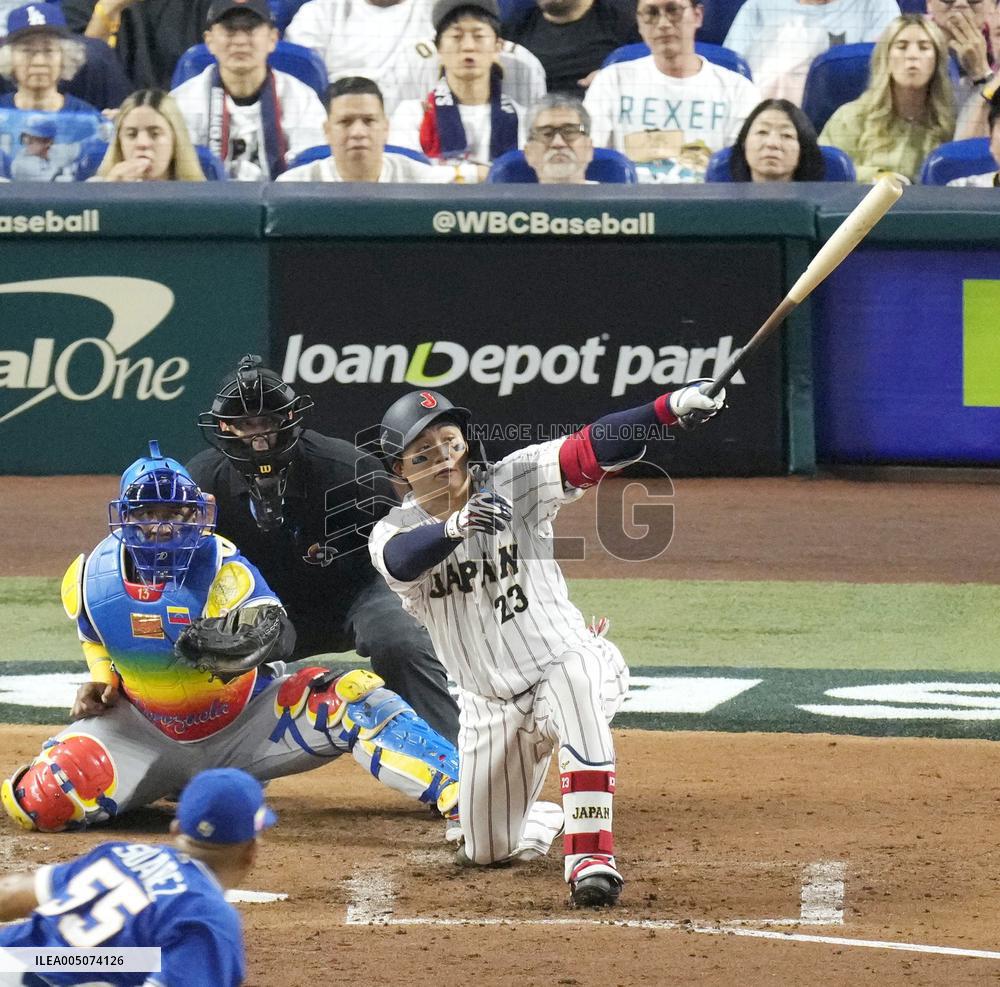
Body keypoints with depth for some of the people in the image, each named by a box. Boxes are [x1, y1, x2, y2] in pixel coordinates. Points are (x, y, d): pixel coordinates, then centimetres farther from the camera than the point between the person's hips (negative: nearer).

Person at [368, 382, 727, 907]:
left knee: (572, 676, -40)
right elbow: (402, 561, -34)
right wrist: (454, 526, -56)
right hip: (489, 706, 3)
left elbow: (590, 451, -24)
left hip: (565, 660, -3)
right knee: (487, 852, 12)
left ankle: (590, 854, -42)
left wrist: (669, 407, -40)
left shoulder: (513, 482, -10)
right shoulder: (395, 531, -9)